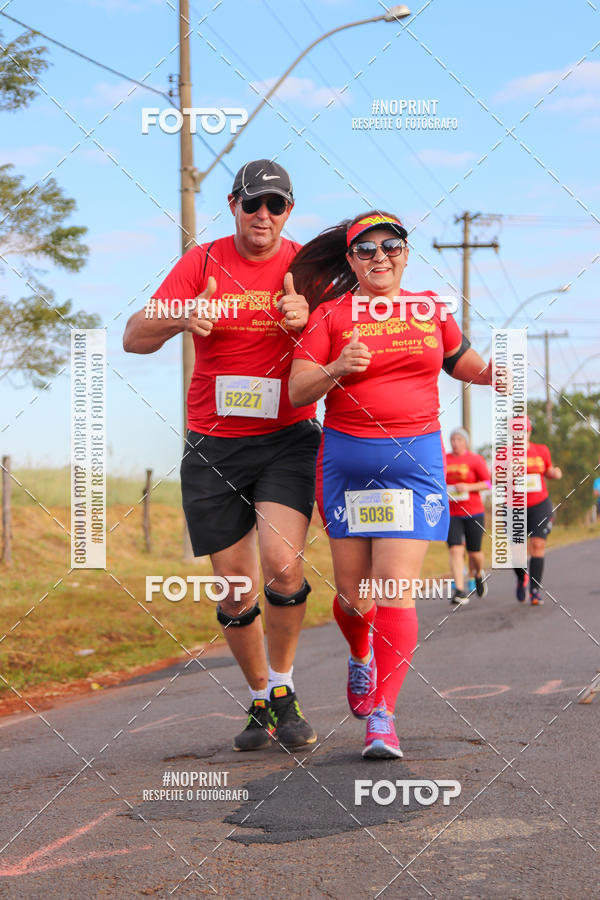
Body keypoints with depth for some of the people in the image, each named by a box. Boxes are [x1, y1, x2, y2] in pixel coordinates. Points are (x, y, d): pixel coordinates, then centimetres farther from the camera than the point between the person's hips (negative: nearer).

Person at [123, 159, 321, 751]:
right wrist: (181, 318, -24)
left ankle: (283, 688, 0)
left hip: (287, 440, -1)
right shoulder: (202, 263, 2)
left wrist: (307, 321, -22)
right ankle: (260, 702, 24)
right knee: (236, 590, 4)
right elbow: (134, 338, -3)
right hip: (213, 447, 1)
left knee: (283, 564, -21)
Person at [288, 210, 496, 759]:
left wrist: (498, 372, 3)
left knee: (394, 589, -11)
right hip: (346, 459, 0)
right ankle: (361, 657, 39)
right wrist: (336, 369, -23)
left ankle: (382, 718, -7)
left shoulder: (431, 310, 11)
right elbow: (298, 390, -4)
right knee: (353, 594, 4)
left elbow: (467, 367, 25)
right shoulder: (331, 314, 2)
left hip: (415, 458, 0)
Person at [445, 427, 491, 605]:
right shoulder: (444, 460, 7)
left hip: (473, 512, -1)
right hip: (451, 514, 1)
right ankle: (459, 591, -16)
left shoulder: (475, 460, -1)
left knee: (474, 552, 5)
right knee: (455, 550, -13)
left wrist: (468, 487, -17)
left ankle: (478, 574, 39)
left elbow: (488, 483, -3)